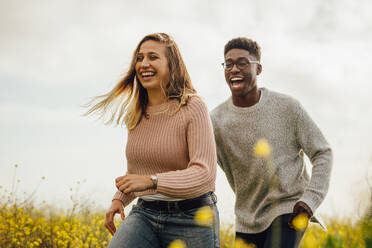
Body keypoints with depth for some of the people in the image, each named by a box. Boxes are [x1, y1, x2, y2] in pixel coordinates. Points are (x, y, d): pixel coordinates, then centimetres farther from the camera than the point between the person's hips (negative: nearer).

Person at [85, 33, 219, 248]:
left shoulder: (193, 107, -10)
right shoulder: (136, 114, 9)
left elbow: (204, 173, -20)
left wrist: (151, 181, -32)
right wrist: (119, 199, 6)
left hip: (192, 218, -4)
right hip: (145, 214, 4)